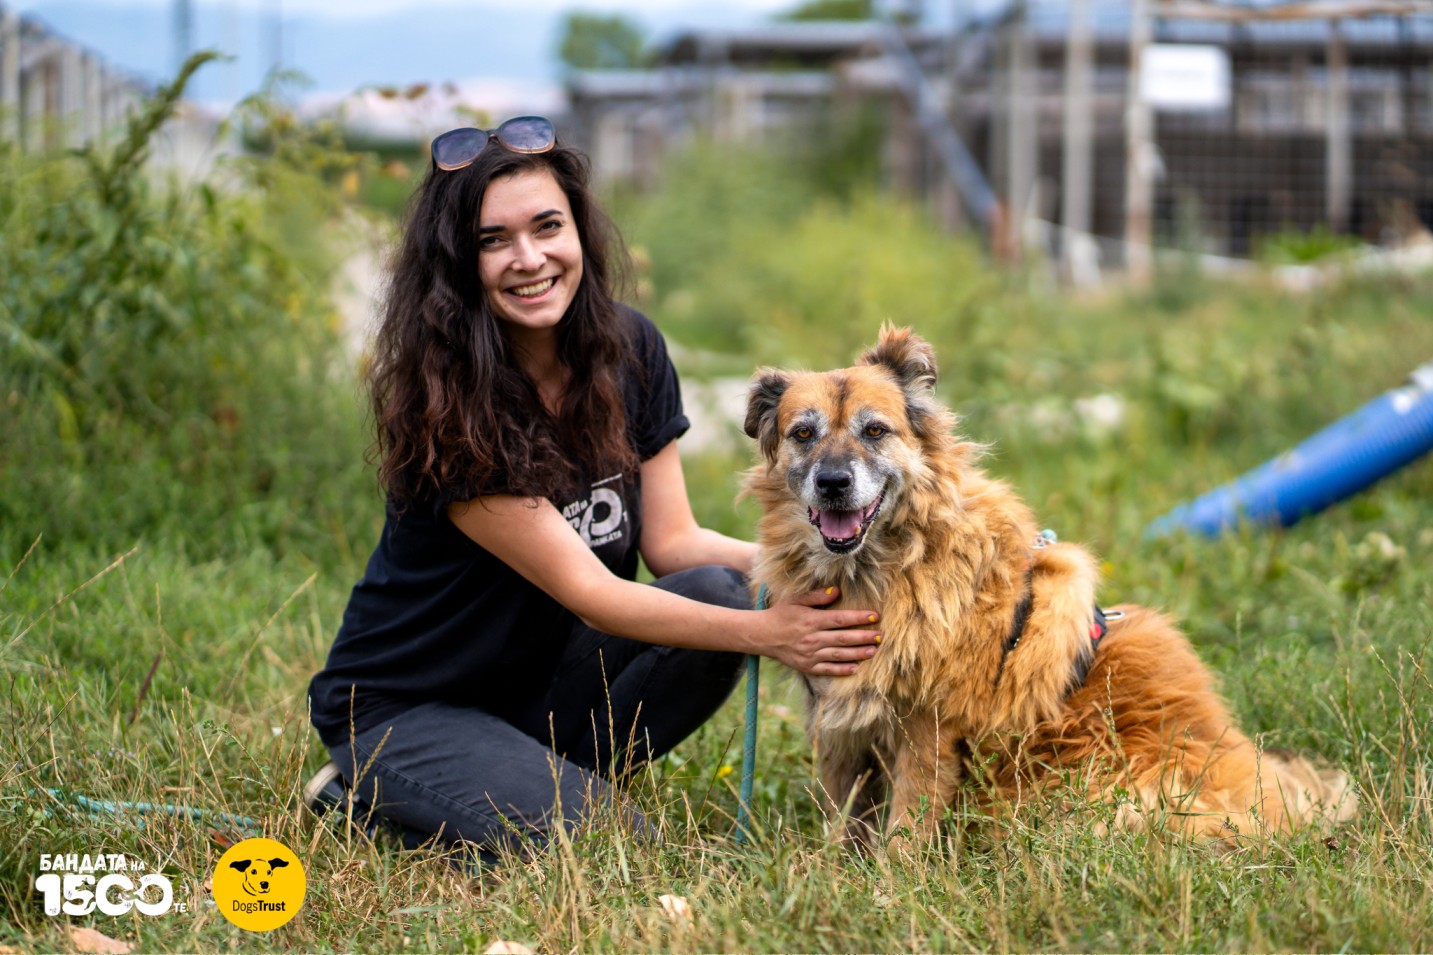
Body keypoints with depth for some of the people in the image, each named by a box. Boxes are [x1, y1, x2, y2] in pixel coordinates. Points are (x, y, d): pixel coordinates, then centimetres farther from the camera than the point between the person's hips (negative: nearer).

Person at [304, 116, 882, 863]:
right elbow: (587, 590, -24)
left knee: (720, 590, -18)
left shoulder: (629, 351, -4)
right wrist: (767, 634, -31)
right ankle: (373, 798, -2)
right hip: (406, 710, -6)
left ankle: (550, 782, -4)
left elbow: (670, 540, -1)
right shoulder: (448, 408, -23)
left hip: (546, 676, 6)